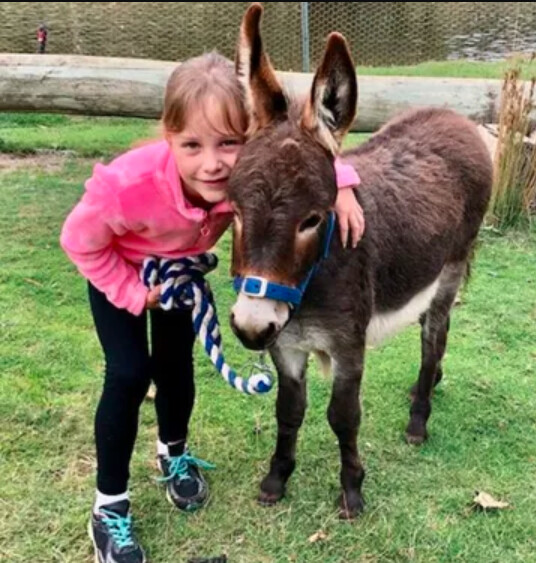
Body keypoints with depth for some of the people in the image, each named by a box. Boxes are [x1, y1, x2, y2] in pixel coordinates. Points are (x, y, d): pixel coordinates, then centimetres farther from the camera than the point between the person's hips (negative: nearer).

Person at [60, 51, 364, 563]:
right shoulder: (128, 185, -45)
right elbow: (80, 242, -25)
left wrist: (340, 186, -33)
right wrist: (135, 293, -21)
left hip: (181, 265, 4)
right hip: (118, 267, -3)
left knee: (176, 364, 11)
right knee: (129, 373, -10)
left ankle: (174, 454, 42)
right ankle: (109, 507, 7)